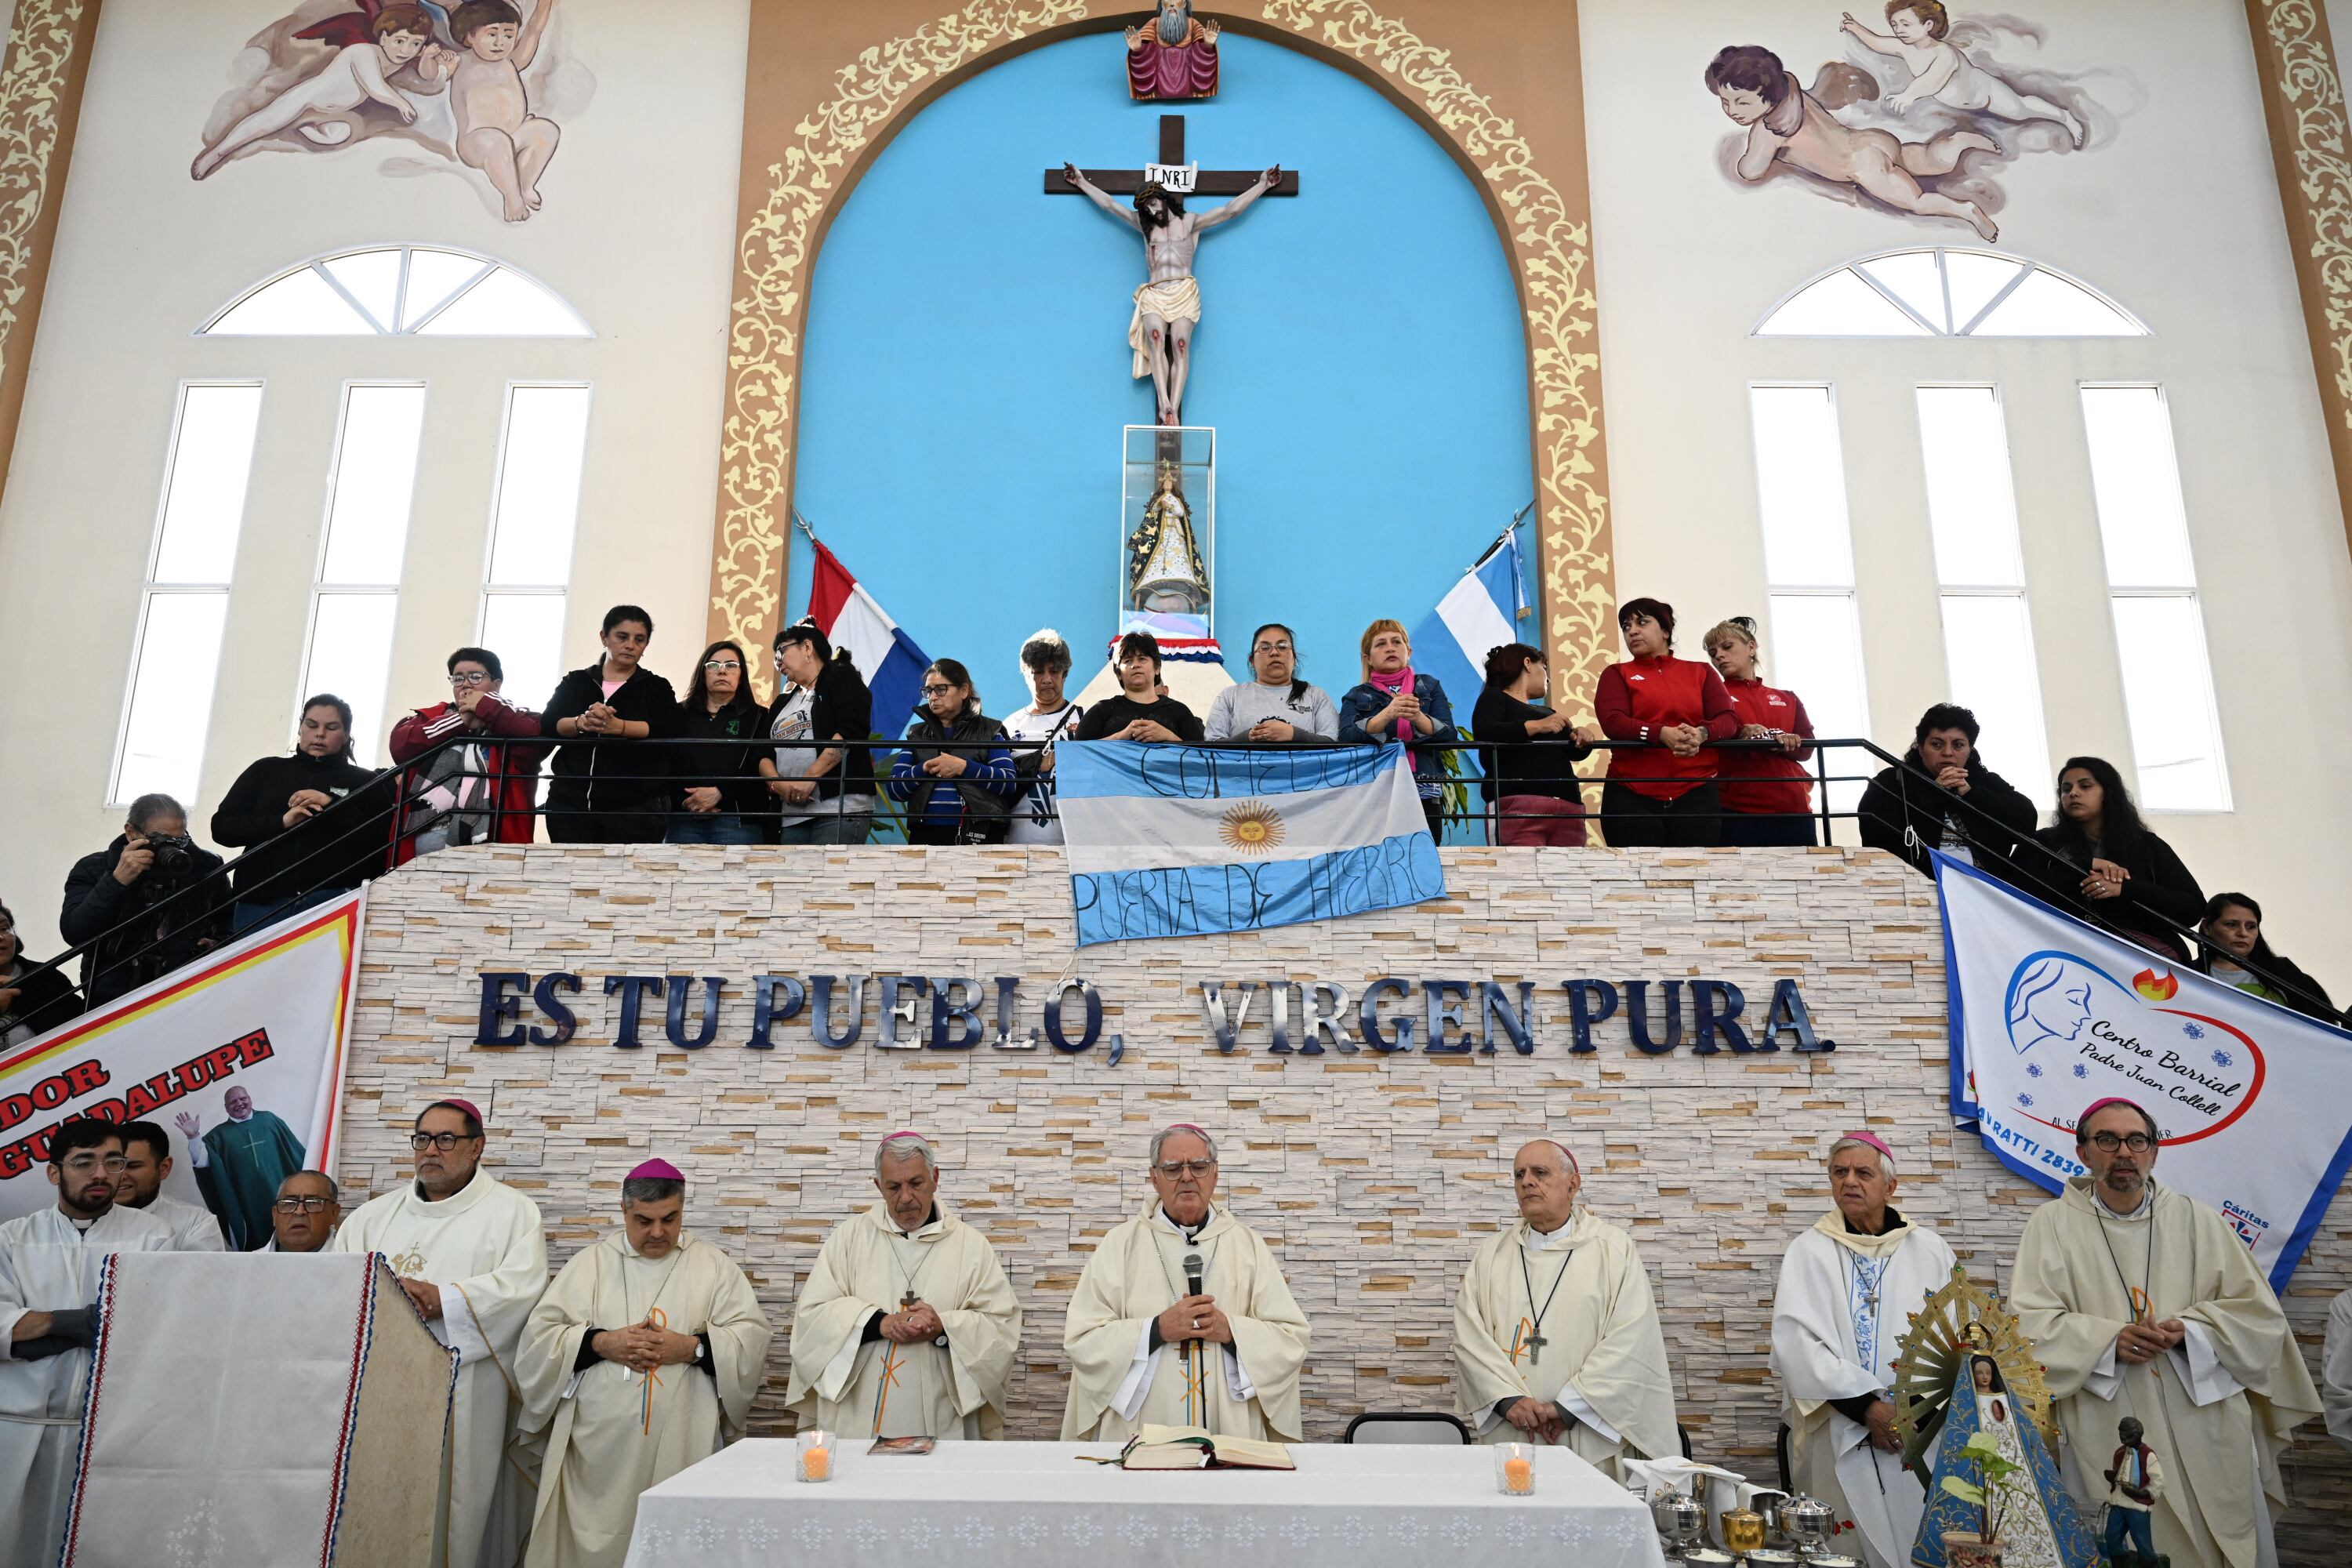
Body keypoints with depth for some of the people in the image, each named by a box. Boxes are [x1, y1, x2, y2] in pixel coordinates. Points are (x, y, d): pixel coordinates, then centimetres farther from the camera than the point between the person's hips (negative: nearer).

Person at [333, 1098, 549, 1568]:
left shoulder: (512, 1212, 3)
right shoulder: (376, 1214, 18)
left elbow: (522, 1284, -10)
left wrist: (441, 1299, -16)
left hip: (463, 1398, -4)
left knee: (448, 1506, -4)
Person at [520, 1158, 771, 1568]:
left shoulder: (713, 1264, 6)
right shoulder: (590, 1263, 8)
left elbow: (753, 1336, -1)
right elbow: (539, 1336, 2)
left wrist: (691, 1348, -14)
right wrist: (601, 1344, -12)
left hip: (683, 1443, -1)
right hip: (598, 1444, 1)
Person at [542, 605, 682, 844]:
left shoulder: (657, 688, 10)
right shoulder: (575, 682, 15)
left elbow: (667, 731, -7)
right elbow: (547, 726, 2)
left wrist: (617, 726, -23)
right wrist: (581, 723, -19)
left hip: (634, 808, -2)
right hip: (570, 803, 2)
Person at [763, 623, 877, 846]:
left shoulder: (841, 676, 7)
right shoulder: (783, 702, 27)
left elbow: (851, 731, -9)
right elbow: (763, 754, 19)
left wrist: (810, 778, -14)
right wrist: (777, 784, -4)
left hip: (840, 808, -6)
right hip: (790, 815, 6)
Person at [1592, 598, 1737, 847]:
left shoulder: (1701, 672, 16)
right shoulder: (1617, 674, 10)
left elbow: (1729, 718, 4)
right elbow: (1613, 722, -7)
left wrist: (1702, 733, -21)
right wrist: (1663, 734, -25)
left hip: (1696, 795, 2)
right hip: (1632, 797, -1)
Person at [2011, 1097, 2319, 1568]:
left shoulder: (2198, 1221, 6)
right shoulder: (2052, 1224, -1)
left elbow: (2259, 1313, 3)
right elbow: (2029, 1322, -7)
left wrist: (2188, 1330, -13)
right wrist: (2108, 1339, -20)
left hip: (2205, 1432, 2)